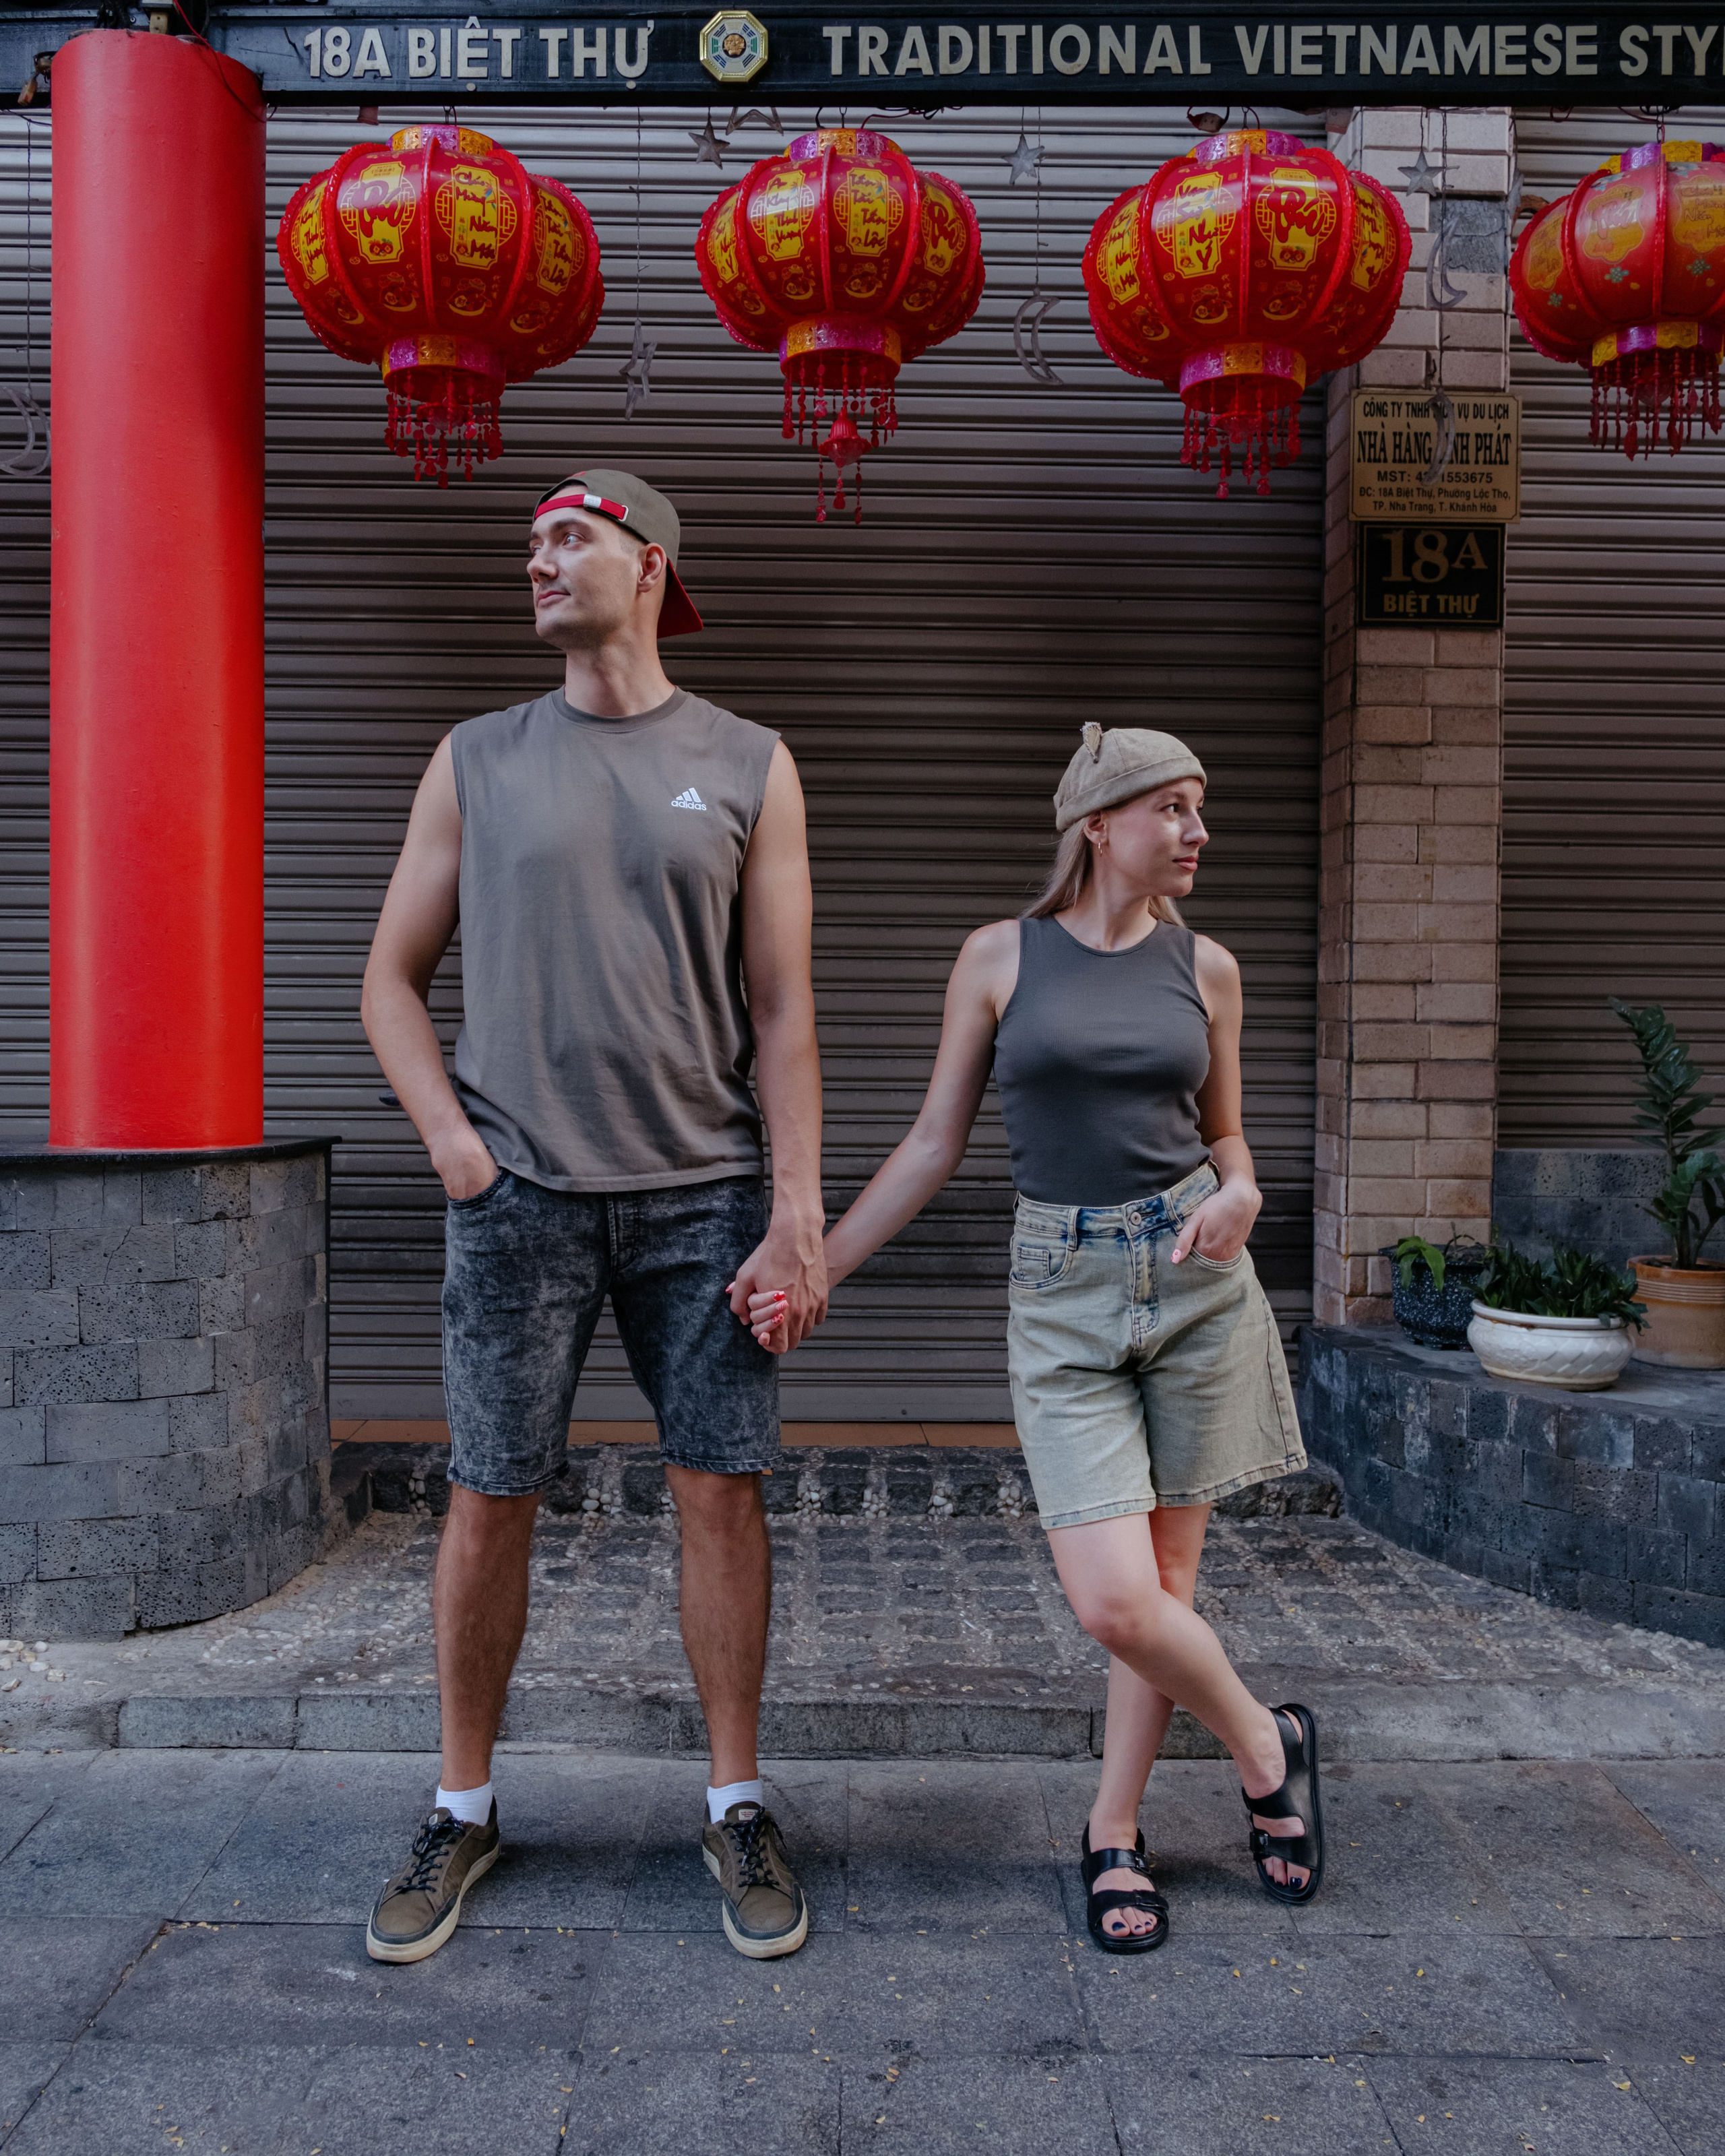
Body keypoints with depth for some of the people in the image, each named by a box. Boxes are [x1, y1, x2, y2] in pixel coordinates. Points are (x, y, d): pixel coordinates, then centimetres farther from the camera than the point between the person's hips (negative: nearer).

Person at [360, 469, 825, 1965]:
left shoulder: (748, 767, 5)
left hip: (700, 1193, -1)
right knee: (491, 1500, 6)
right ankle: (464, 1810, 26)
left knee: (722, 1491, 2)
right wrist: (451, 1139, -2)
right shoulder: (477, 764, 9)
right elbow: (393, 977, 12)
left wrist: (800, 1210, -5)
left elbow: (783, 1010, 1)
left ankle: (738, 1809, 20)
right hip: (519, 1196, 1)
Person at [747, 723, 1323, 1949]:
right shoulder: (1002, 957, 0)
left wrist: (1238, 1193, -6)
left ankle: (1115, 1833, 29)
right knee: (1114, 1602, -9)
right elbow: (935, 1145, 4)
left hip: (1195, 1278, 2)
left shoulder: (1204, 967, 6)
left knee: (1163, 1584, 6)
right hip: (1064, 1293, -2)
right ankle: (1268, 1746, 21)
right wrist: (813, 1270, -1)